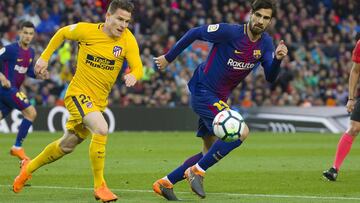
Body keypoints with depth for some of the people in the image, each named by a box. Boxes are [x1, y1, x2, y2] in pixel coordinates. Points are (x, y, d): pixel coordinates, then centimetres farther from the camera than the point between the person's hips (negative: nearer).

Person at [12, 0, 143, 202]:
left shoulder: (128, 40, -9)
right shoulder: (86, 30, -13)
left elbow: (138, 68, -15)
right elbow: (62, 33, 6)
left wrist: (133, 76, -37)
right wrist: (45, 57, 6)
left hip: (99, 100, 5)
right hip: (78, 92, -5)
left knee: (67, 145, 18)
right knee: (101, 129, -29)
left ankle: (29, 167, 43)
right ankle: (99, 186, -18)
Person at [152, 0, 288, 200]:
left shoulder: (266, 43, 1)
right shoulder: (229, 32, -18)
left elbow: (270, 77, -1)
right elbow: (195, 33, -8)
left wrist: (278, 59, -22)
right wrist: (168, 58, -1)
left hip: (219, 99, 9)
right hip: (203, 93, -9)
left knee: (211, 152, 14)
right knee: (241, 132, -24)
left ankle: (165, 183, 23)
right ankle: (197, 171, -12)